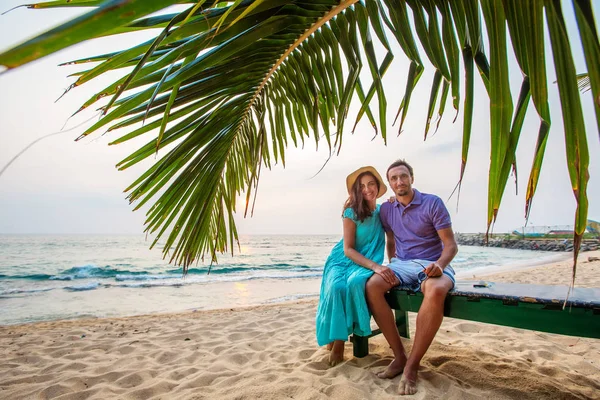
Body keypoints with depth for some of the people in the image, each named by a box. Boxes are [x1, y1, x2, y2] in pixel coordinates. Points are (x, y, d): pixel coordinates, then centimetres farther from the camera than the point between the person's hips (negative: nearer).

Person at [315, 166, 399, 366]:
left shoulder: (382, 211, 3)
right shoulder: (352, 212, -10)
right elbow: (348, 249, -15)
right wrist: (375, 266, -27)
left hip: (365, 264, 2)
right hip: (343, 260, -2)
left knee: (356, 283, -35)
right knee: (337, 287, -36)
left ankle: (340, 339, -22)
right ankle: (334, 337, -14)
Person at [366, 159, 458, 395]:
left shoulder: (433, 203, -5)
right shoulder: (386, 209, 9)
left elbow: (451, 244, -7)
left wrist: (439, 265, -26)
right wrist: (391, 267, 8)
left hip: (432, 265, -4)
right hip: (401, 265, 4)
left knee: (435, 292, -39)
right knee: (372, 286, -27)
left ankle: (412, 365, -27)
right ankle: (399, 356, -16)